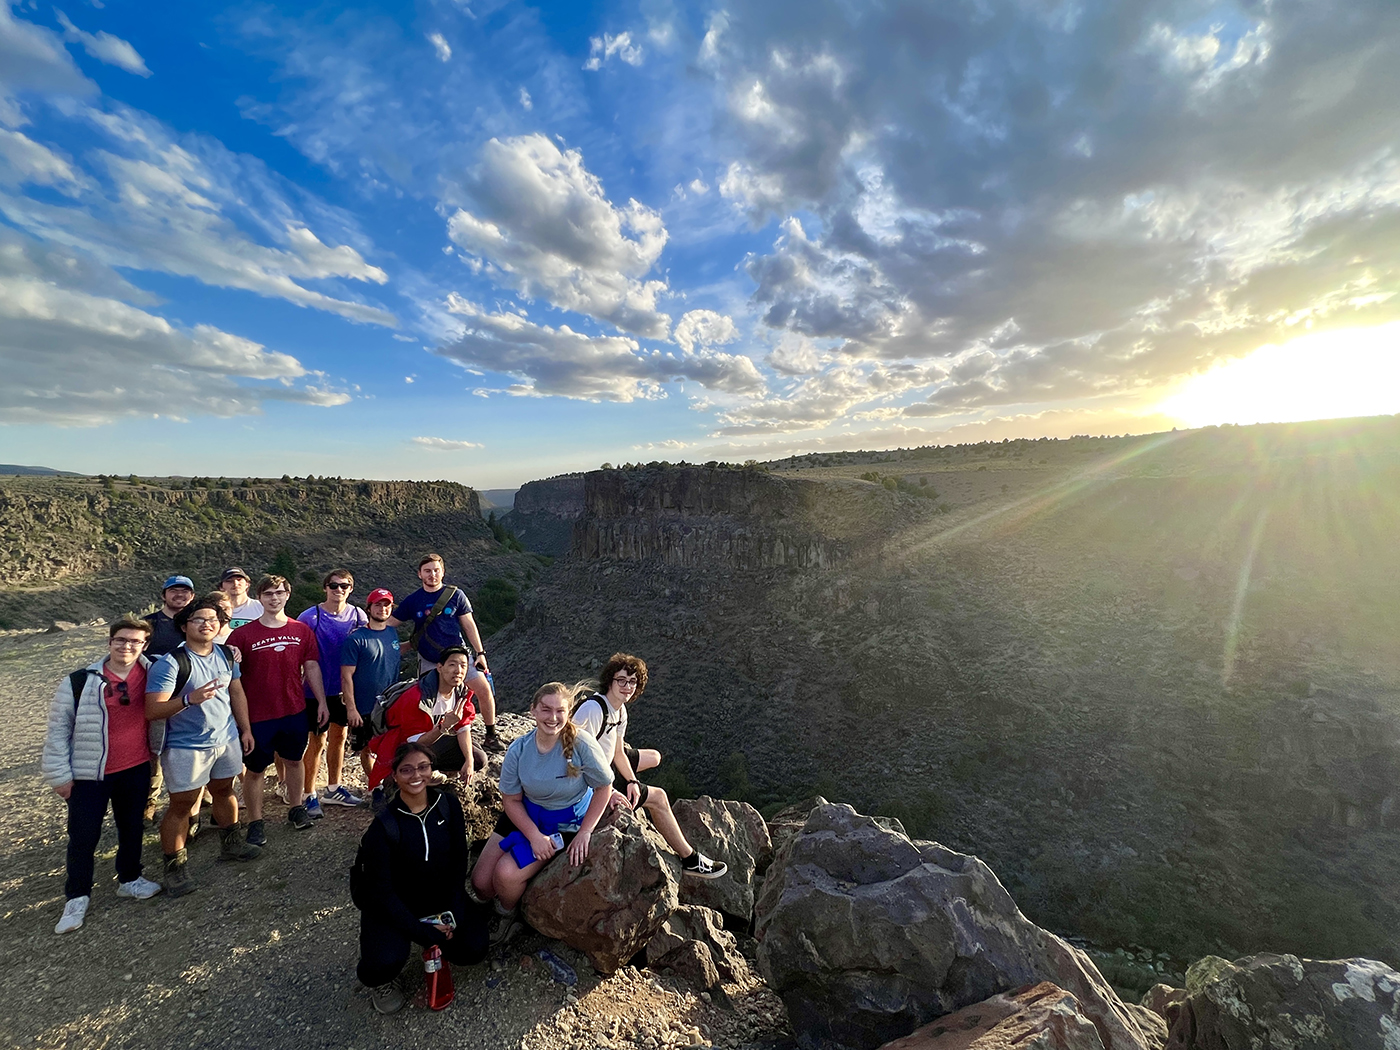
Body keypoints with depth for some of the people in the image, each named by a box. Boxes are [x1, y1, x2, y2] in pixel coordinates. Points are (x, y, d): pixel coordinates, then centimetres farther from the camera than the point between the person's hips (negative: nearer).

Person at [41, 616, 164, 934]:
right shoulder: (79, 682, -11)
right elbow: (57, 730, -4)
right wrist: (59, 774, -4)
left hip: (136, 770, 2)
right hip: (89, 774, -2)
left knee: (132, 828, 16)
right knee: (83, 836, 7)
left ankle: (129, 879, 35)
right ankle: (77, 897, 27)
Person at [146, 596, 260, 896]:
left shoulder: (226, 654, 2)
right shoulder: (169, 663, -17)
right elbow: (152, 711, -21)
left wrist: (245, 729, 12)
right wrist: (190, 698, -37)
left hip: (226, 739, 6)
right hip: (186, 746, -6)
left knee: (224, 791, 19)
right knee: (181, 804, 3)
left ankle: (231, 844, 35)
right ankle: (174, 866, 20)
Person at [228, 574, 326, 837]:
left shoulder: (302, 631, 0)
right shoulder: (243, 634, -8)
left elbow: (311, 667, 6)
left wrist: (321, 701, 4)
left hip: (295, 711, 3)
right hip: (257, 714, -2)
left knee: (293, 760, 17)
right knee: (254, 769, 9)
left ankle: (296, 808, 34)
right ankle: (255, 822, 26)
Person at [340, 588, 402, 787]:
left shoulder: (392, 634, 6)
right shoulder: (356, 638, -11)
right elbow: (346, 676, -12)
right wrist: (351, 708, -14)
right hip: (365, 708, -4)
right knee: (367, 749, 10)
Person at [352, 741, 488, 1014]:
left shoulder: (448, 805, -11)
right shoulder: (384, 826, -21)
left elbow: (459, 859, -3)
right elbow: (381, 891, -18)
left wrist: (453, 913, -11)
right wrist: (423, 933, -20)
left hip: (440, 896, 3)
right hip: (393, 906, -3)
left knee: (473, 950, -10)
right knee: (386, 962, -29)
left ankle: (440, 932, 21)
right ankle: (376, 980, 9)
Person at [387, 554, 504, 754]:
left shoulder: (455, 595, -4)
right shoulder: (413, 601, 0)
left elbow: (469, 625, 0)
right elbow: (389, 622, 8)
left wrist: (480, 653, -3)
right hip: (428, 661, 1)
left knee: (485, 690, -9)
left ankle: (491, 736, 7)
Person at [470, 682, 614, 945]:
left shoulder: (581, 743, -25)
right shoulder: (518, 749, -14)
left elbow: (603, 787, -13)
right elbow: (511, 799, -6)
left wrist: (585, 833, -15)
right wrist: (534, 836, -18)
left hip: (565, 824, -4)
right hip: (526, 816, 4)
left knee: (507, 874, -17)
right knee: (481, 882, -1)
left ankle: (507, 917, 18)